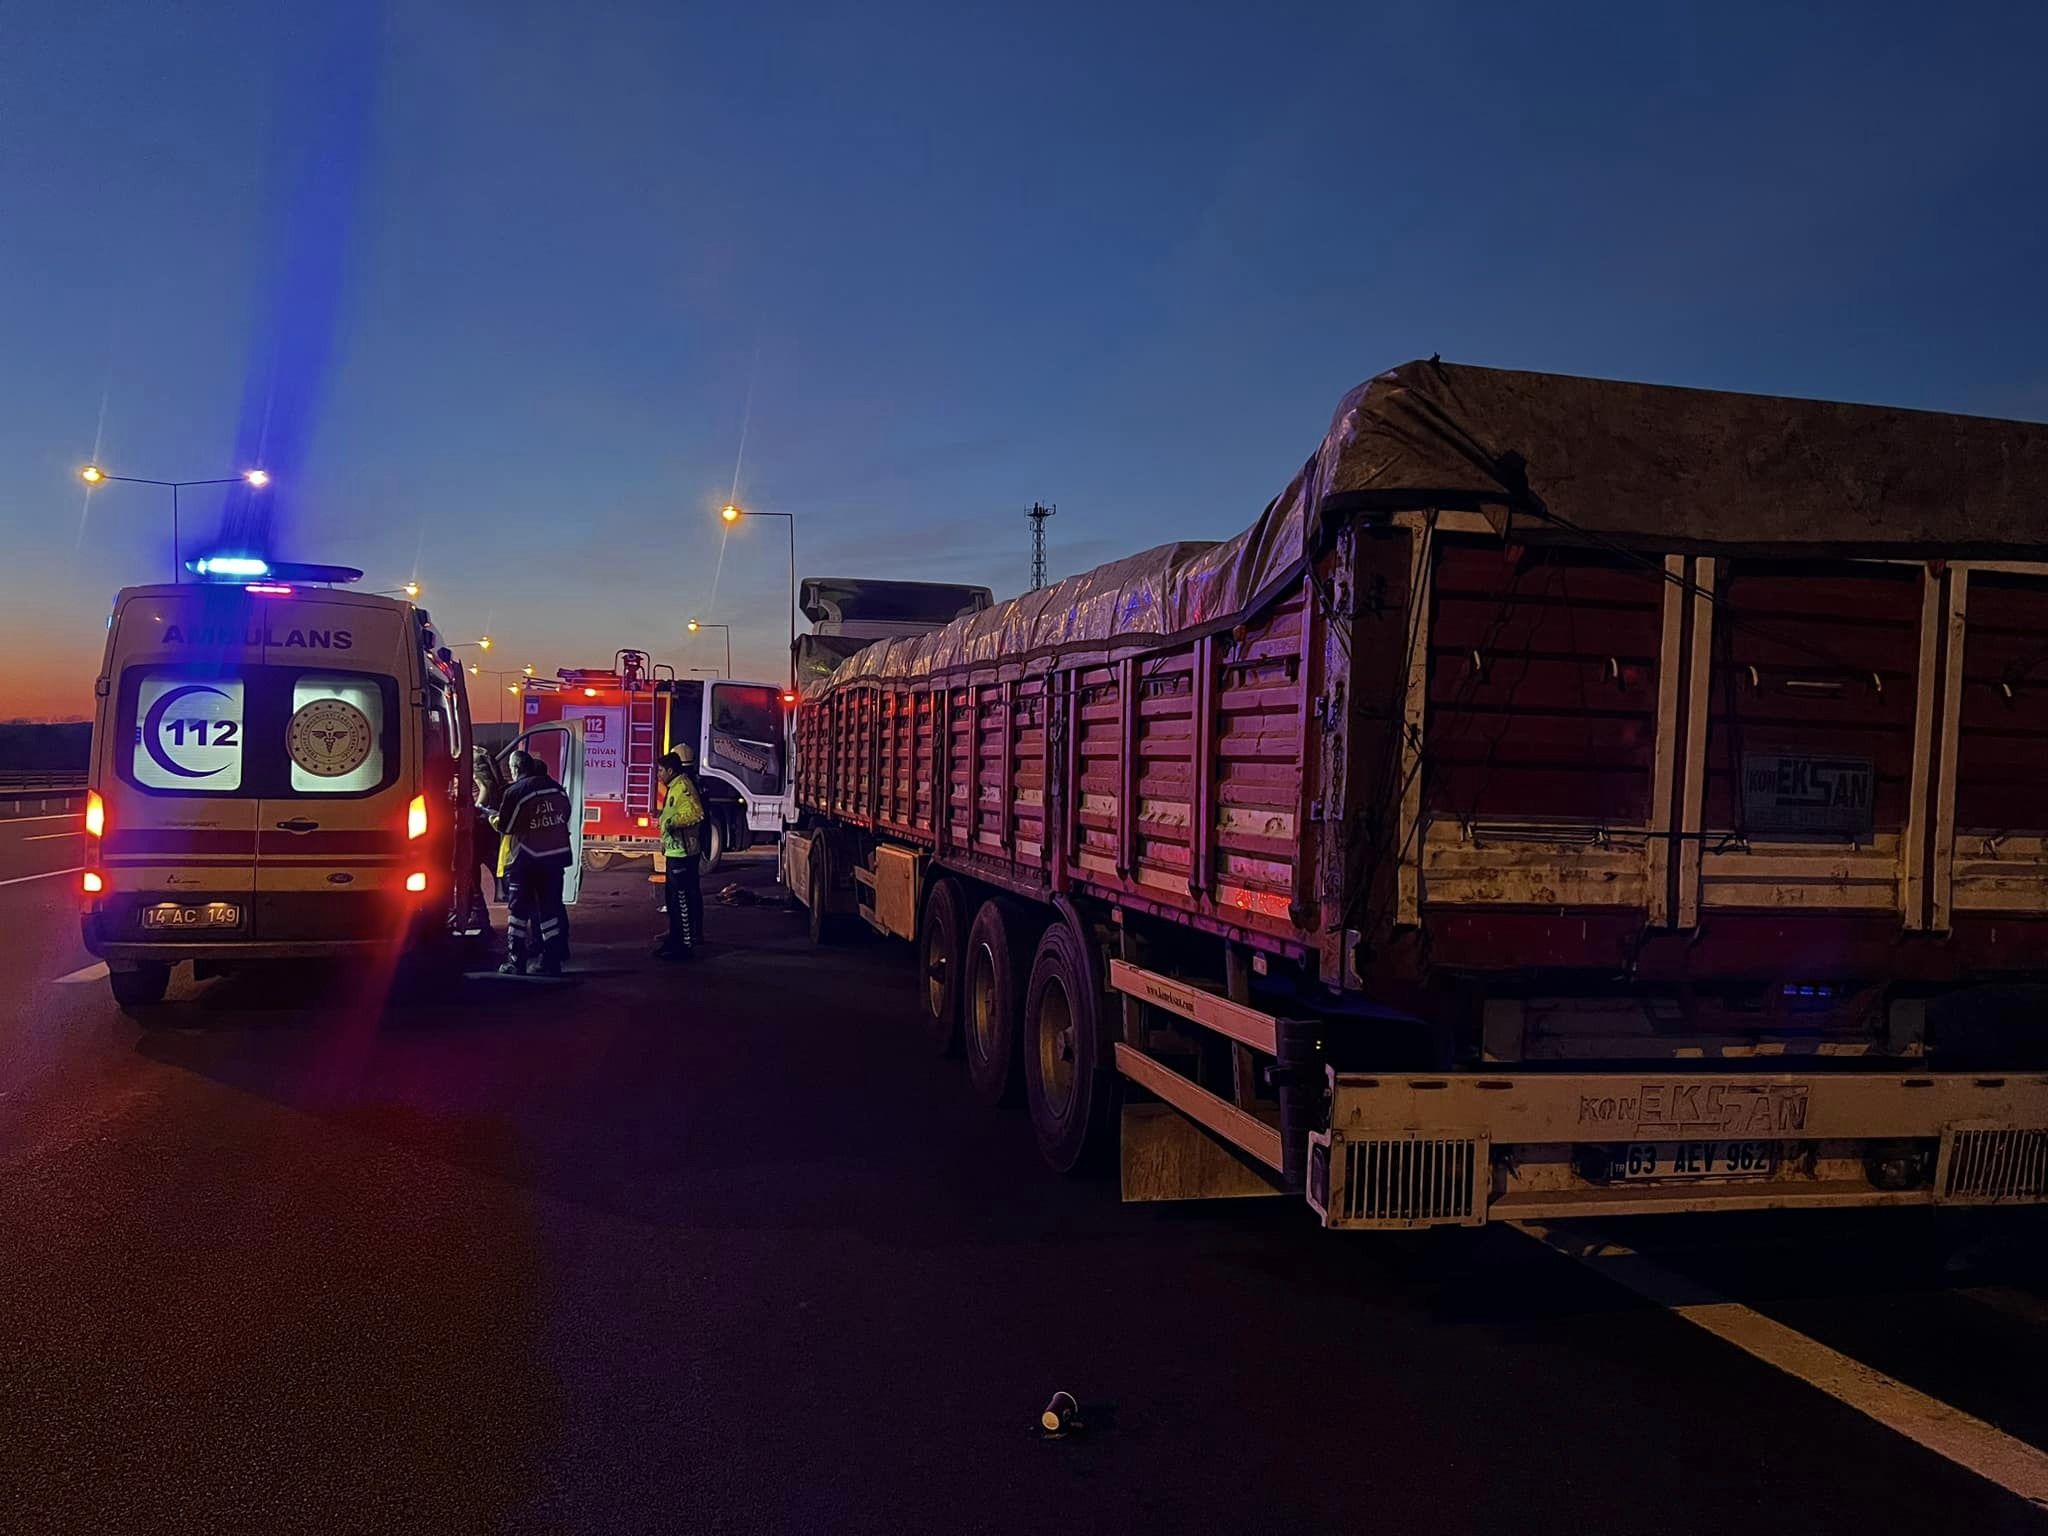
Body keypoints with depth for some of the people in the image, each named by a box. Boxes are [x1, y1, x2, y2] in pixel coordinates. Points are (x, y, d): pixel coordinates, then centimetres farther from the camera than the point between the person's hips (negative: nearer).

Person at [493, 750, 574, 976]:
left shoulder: (516, 792, -10)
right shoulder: (557, 789, 6)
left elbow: (505, 826, -5)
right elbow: (565, 817, 14)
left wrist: (494, 821, 16)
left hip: (526, 859, -4)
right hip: (556, 855, 5)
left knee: (518, 910, 4)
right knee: (549, 908, 9)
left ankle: (515, 962, 4)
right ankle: (551, 961, 7)